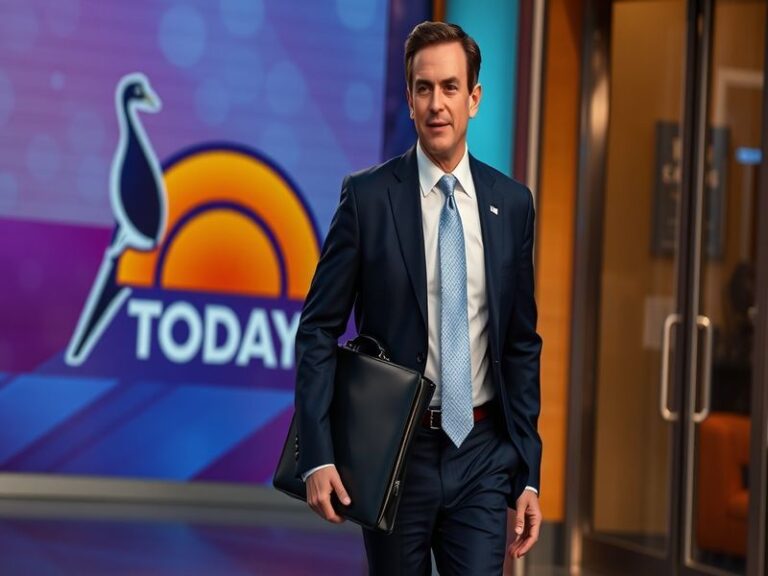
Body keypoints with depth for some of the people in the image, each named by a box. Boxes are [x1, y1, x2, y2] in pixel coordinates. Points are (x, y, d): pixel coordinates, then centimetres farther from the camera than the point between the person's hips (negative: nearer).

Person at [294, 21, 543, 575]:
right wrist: (318, 456, -14)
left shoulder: (512, 202, 4)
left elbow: (522, 342, 8)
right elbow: (319, 330, -4)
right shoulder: (368, 196, -5)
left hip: (482, 451, 2)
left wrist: (527, 471, 5)